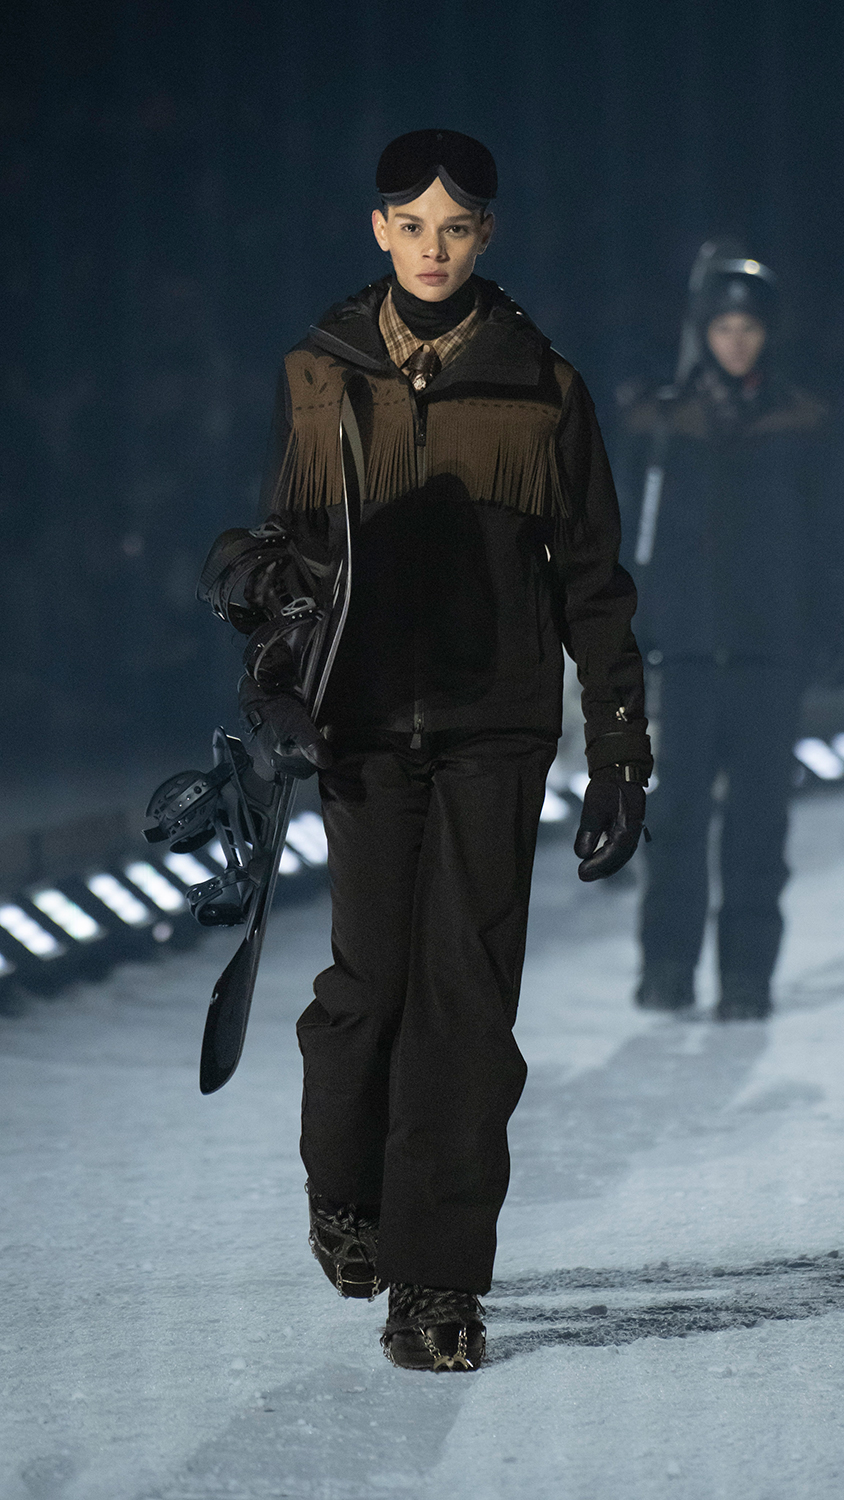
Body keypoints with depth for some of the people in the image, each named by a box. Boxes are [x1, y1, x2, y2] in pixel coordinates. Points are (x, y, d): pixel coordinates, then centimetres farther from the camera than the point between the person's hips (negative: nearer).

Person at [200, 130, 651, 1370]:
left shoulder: (542, 388, 4)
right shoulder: (318, 380, 7)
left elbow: (592, 581, 7)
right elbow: (286, 544, 13)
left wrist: (620, 751, 4)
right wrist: (271, 673, -5)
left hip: (497, 724, -1)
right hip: (366, 721, 1)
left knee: (468, 994, -6)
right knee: (373, 977, 0)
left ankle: (440, 1279, -2)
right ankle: (345, 1185, 31)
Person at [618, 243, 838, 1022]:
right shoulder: (661, 420, 6)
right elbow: (638, 533, 8)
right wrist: (634, 633, 1)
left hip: (771, 643, 0)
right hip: (689, 638, 0)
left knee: (759, 810, -1)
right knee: (680, 803, -5)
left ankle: (748, 972, 2)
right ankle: (668, 964, 2)